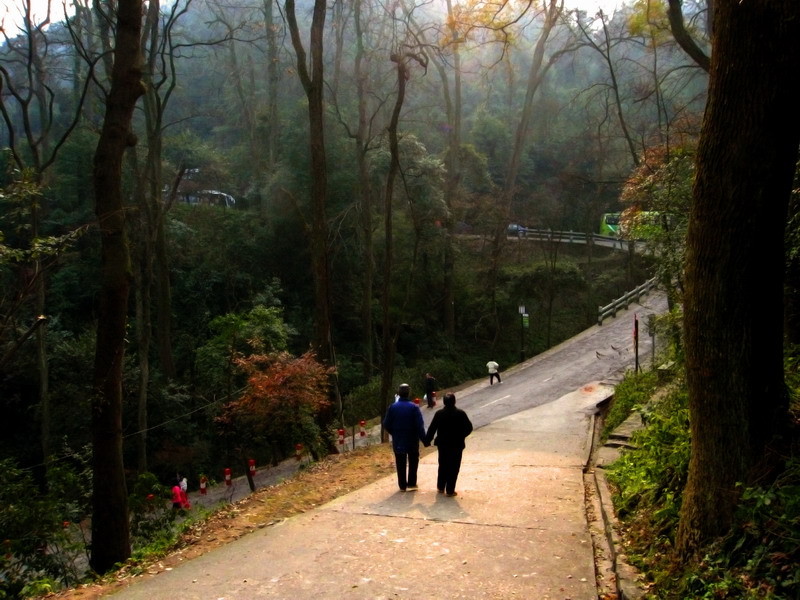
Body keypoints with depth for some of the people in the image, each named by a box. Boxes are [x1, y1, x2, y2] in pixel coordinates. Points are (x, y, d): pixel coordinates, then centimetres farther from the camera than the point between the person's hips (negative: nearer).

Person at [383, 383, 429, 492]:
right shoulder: (414, 407, -14)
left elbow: (386, 424, -2)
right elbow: (420, 425, -17)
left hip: (398, 441, 2)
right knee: (413, 462, 16)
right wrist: (424, 440, -12)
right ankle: (411, 484, 14)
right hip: (412, 441, -2)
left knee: (401, 464, 11)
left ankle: (402, 485, 14)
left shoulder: (392, 407, -6)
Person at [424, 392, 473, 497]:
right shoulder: (460, 414, -10)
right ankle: (450, 490, 5)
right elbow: (469, 427, -7)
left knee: (442, 466, 18)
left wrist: (427, 440, 5)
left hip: (442, 444, 3)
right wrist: (461, 436, 9)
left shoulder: (439, 414, -5)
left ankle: (440, 487, 25)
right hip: (457, 445, -2)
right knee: (454, 468, 5)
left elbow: (432, 428, -4)